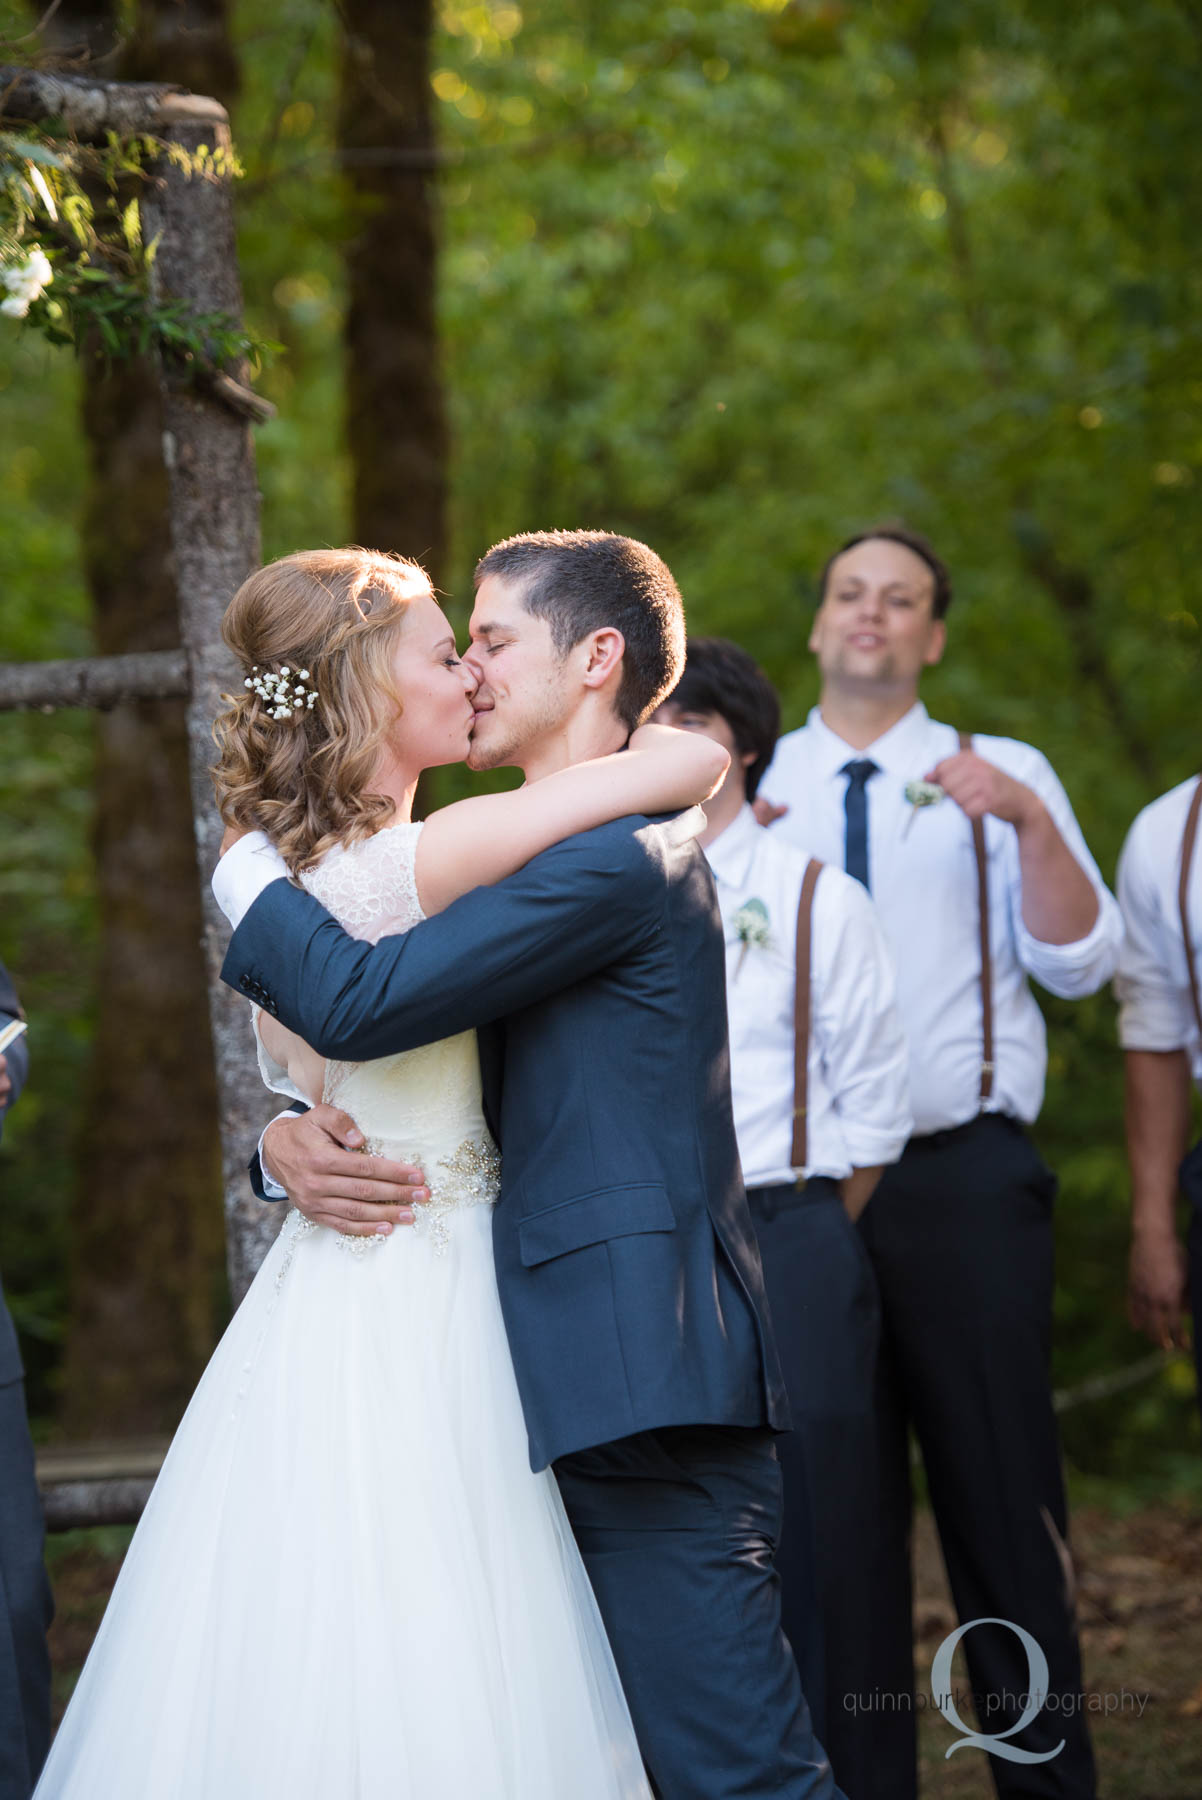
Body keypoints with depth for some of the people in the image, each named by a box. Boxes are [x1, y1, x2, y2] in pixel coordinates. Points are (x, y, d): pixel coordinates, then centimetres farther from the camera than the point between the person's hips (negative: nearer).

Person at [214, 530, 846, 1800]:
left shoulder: (615, 856, -13)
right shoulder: (567, 858, 21)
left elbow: (357, 1002, -20)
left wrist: (245, 877, -2)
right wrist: (288, 1138, 1)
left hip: (649, 1394, -10)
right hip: (601, 1377, 10)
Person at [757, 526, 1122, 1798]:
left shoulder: (1003, 779, 9)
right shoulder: (749, 786, 14)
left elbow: (1080, 963, -2)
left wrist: (1030, 823, -17)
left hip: (967, 1178, -1)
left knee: (1002, 1487, 0)